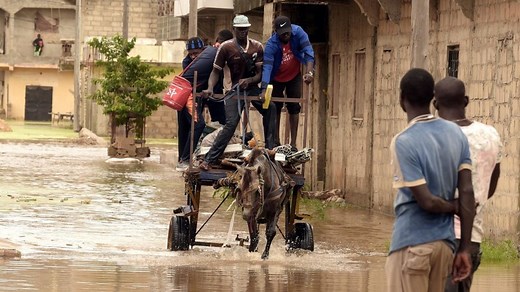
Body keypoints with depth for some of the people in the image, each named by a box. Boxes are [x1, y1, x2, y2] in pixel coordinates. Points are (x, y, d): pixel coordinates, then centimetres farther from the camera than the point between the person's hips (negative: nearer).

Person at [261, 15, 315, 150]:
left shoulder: (298, 33, -26)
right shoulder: (272, 44, -31)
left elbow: (308, 52, -29)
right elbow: (267, 67, -38)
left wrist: (309, 72, -46)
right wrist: (264, 90, -48)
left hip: (294, 77, 1)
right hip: (277, 78, -1)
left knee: (294, 108, -1)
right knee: (275, 109, 4)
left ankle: (293, 144, 1)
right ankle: (276, 142, 16)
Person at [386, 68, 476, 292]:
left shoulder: (404, 142, -14)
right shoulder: (456, 134, 5)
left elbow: (427, 201, -16)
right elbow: (467, 193, 3)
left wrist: (455, 207, 5)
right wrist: (464, 248, 5)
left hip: (413, 245, -6)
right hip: (445, 243, 6)